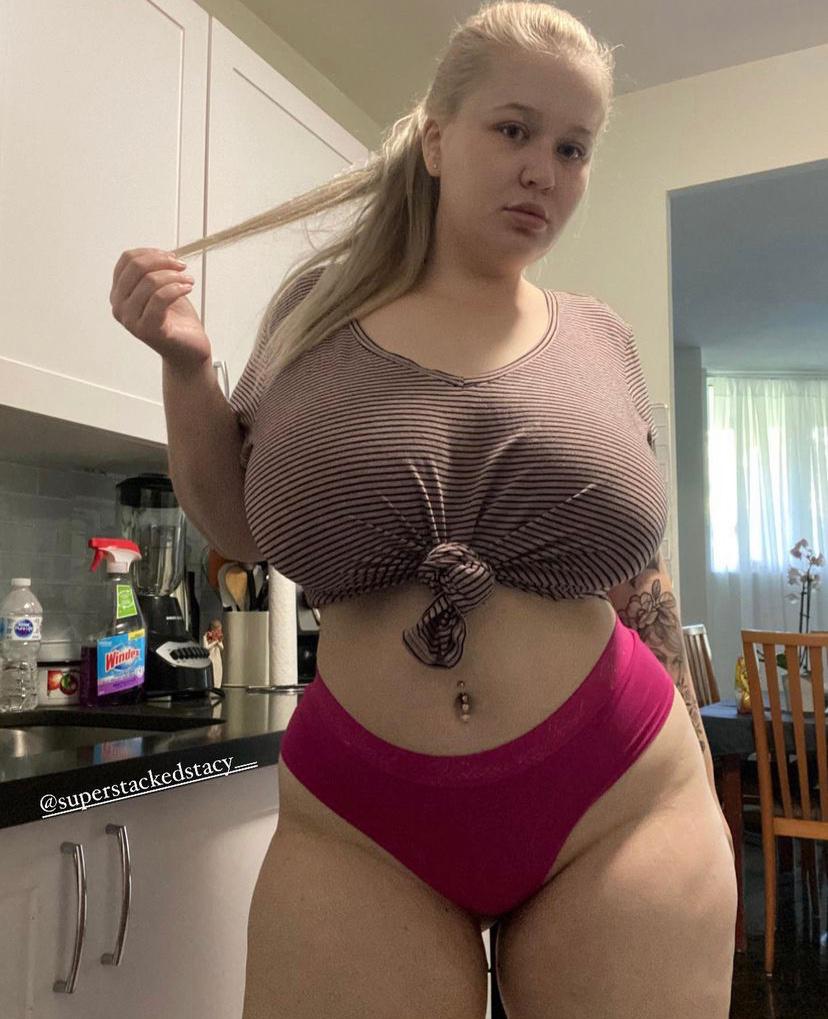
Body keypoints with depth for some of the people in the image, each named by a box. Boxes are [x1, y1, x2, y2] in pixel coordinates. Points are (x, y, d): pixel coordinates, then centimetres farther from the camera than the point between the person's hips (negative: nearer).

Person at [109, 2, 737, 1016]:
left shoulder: (598, 339, 4)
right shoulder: (320, 308, 1)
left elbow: (641, 577, 10)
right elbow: (238, 532, 9)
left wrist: (694, 796, 14)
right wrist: (185, 365, -5)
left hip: (618, 803, 2)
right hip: (356, 828, 0)